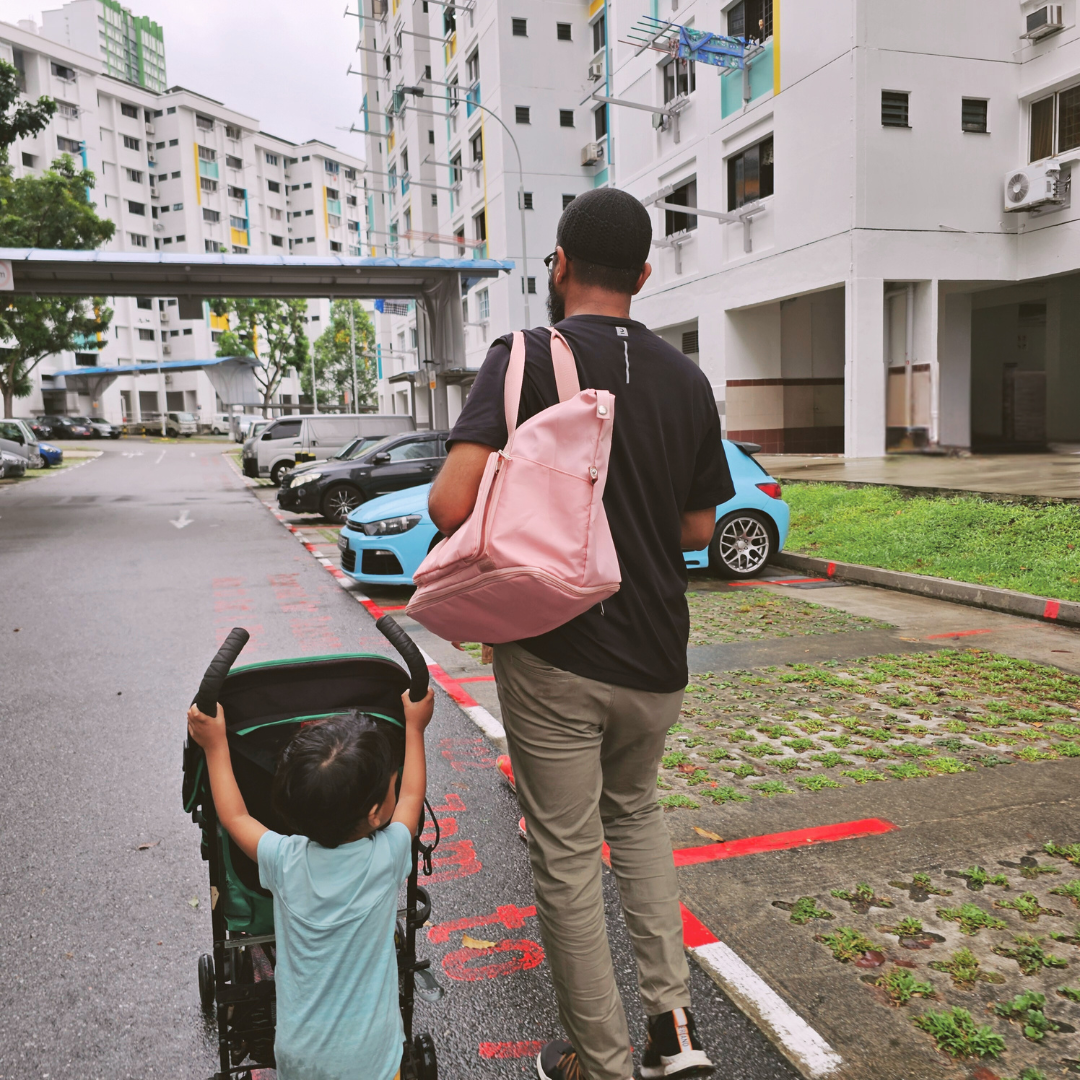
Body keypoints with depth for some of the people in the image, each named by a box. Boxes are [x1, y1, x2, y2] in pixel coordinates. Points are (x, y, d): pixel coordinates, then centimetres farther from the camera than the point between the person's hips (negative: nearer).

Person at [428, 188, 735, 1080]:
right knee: (636, 812, 29)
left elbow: (451, 504, -23)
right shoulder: (687, 379, 3)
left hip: (554, 657, -5)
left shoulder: (527, 359, -12)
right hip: (656, 659, 5)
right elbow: (700, 528, 10)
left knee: (569, 857, 11)